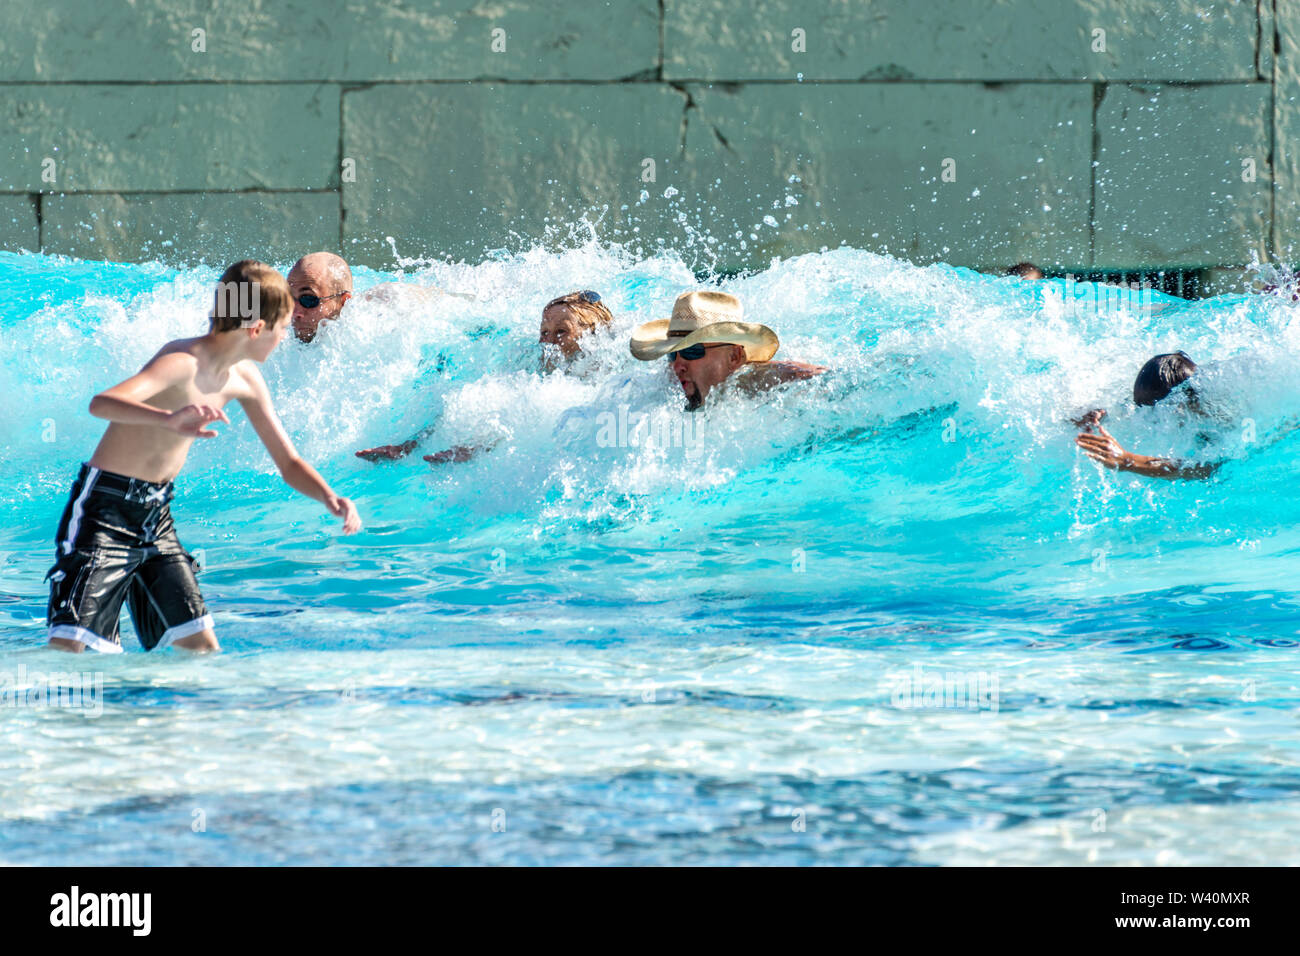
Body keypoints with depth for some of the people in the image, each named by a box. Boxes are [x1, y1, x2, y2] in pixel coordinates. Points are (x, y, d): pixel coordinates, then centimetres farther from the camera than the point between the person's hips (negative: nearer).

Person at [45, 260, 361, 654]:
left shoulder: (245, 380, 3)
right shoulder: (184, 363, -23)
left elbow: (289, 464, 13)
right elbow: (101, 403, -40)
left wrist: (331, 498, -7)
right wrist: (168, 418, -59)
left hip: (157, 515, 8)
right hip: (105, 508, -8)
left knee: (201, 645, 3)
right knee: (68, 647, -18)